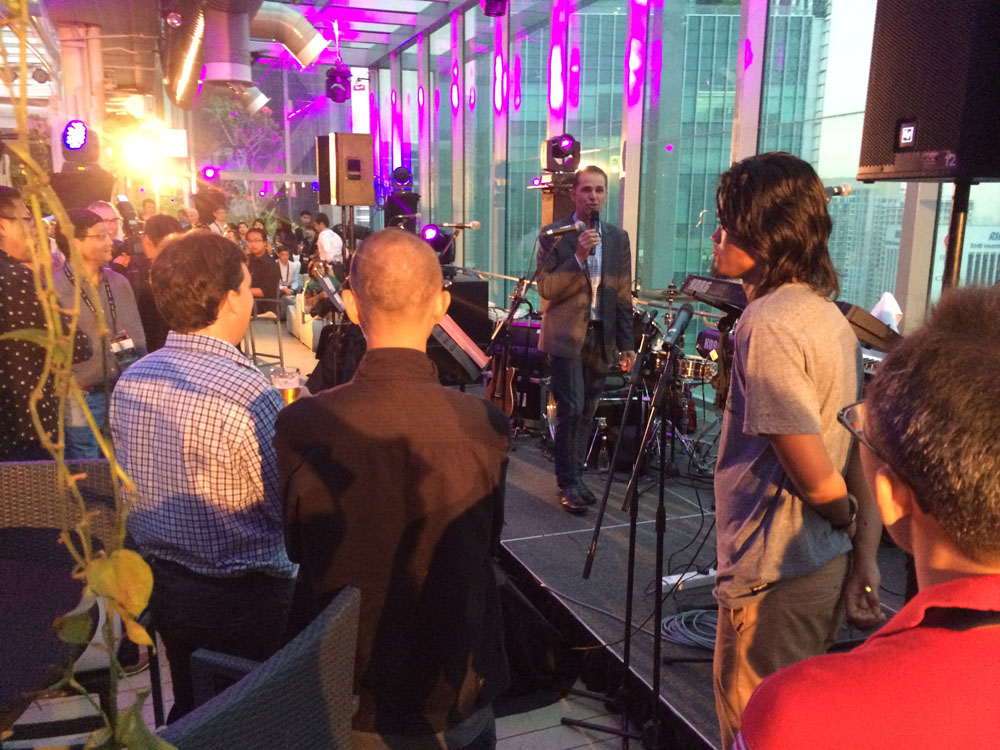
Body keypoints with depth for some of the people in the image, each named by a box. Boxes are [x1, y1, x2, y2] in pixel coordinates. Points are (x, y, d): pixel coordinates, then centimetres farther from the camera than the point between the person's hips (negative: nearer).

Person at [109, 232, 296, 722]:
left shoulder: (130, 380, -4)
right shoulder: (247, 394, -28)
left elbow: (133, 493, 7)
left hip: (160, 586, 7)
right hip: (244, 600, -7)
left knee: (190, 715, 26)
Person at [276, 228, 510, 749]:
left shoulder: (300, 426, -22)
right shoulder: (485, 426, -21)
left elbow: (296, 549, -5)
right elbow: (488, 545, -4)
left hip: (342, 704, 0)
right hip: (458, 696, 0)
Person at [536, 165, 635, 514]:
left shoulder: (617, 237, 10)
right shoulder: (554, 235, -1)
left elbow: (623, 293, 11)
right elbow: (546, 289, -9)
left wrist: (627, 343, 8)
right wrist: (579, 257, -21)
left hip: (601, 337, 4)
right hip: (567, 336, -4)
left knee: (587, 413, 9)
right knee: (571, 410, -10)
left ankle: (573, 476, 24)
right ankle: (569, 483, 5)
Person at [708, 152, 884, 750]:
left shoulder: (768, 324, -22)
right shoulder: (831, 315, 7)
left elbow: (812, 474, -23)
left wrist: (848, 520, -2)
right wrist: (865, 557, 10)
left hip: (773, 576, -9)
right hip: (825, 565, 9)